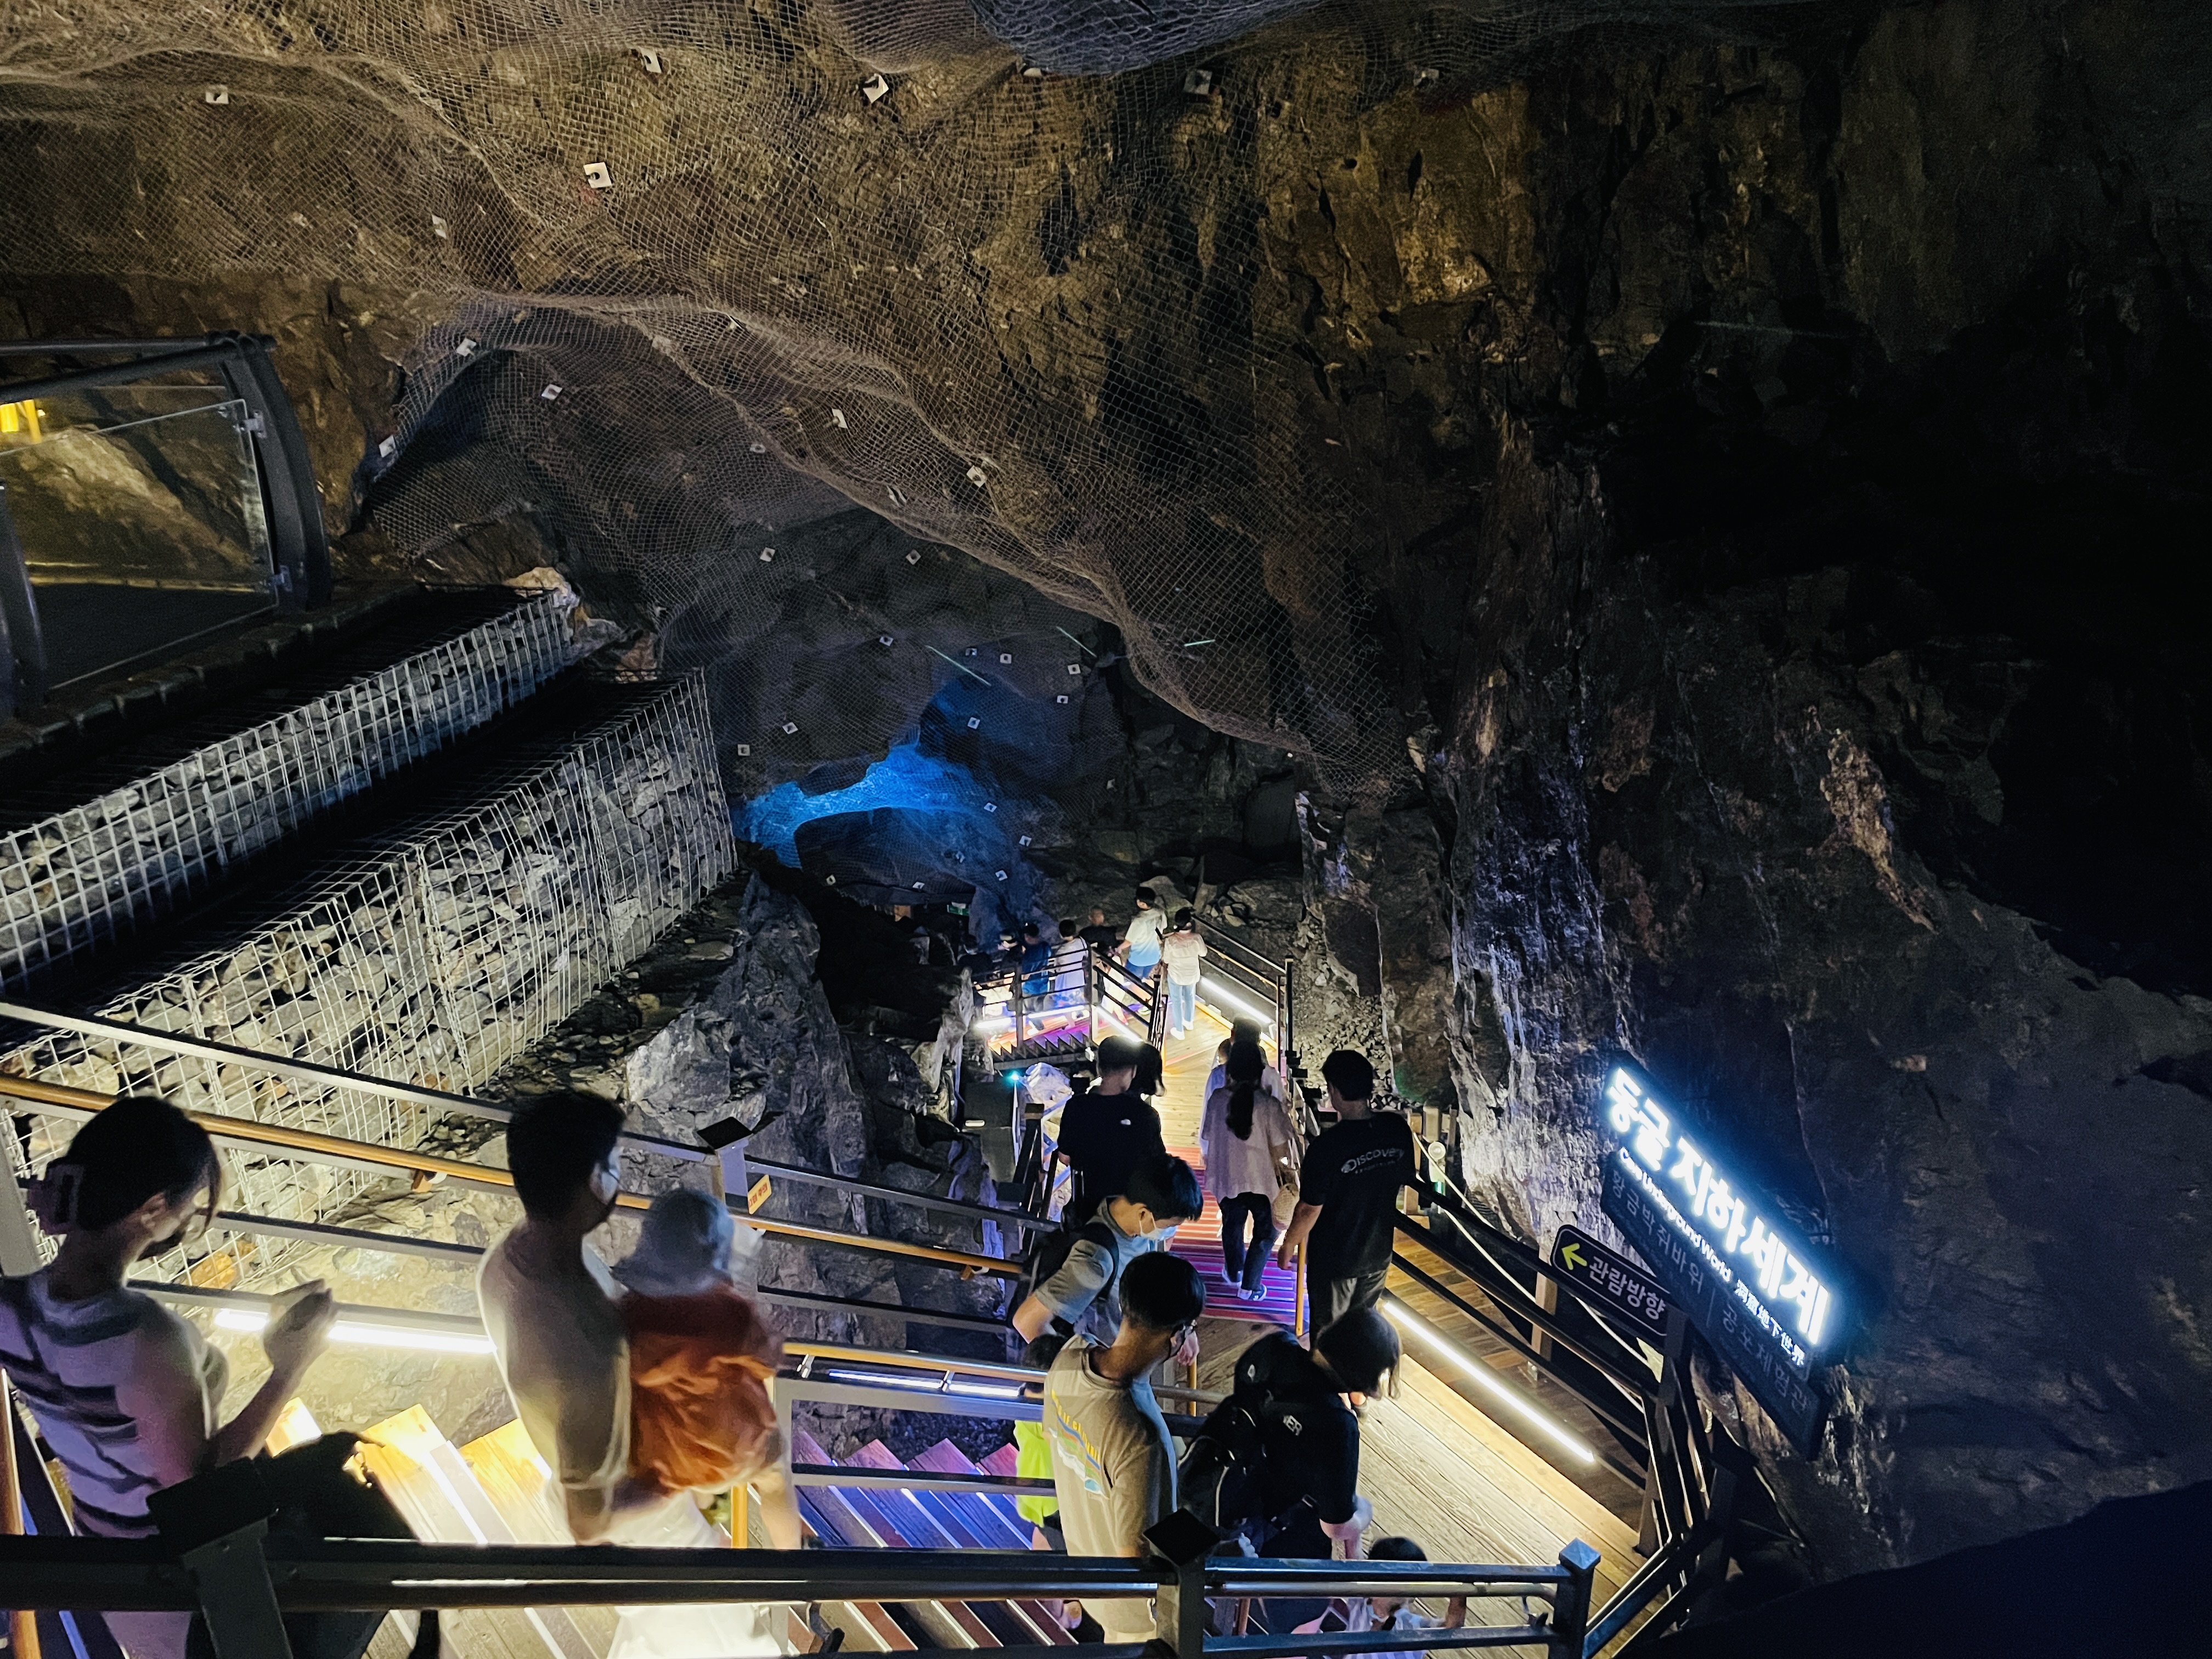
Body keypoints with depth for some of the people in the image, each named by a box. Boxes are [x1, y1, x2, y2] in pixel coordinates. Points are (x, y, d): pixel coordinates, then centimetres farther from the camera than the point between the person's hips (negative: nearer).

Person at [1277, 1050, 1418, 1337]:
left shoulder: (1326, 1146, -30)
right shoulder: (1398, 1128, -13)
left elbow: (1310, 1209, -21)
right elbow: (1409, 1179, 4)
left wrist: (1289, 1244, -4)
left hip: (1334, 1261, -5)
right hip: (1378, 1254, 5)